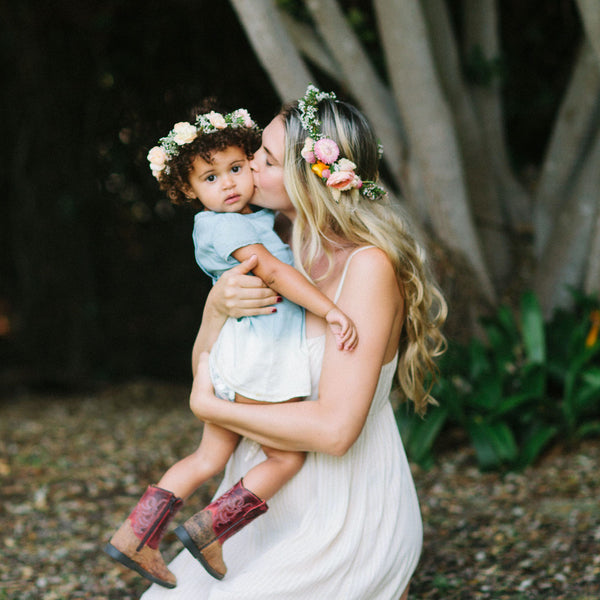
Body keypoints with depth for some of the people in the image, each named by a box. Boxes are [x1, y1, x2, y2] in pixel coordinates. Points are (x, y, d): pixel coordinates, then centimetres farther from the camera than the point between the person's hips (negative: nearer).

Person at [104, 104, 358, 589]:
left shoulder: (256, 219, 15)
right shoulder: (223, 225, -14)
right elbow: (274, 272, -24)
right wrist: (331, 311, -29)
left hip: (235, 358, 10)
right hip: (259, 357, -10)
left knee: (210, 458, 16)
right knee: (287, 458, 2)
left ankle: (134, 536, 18)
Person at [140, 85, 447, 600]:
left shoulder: (369, 265, -19)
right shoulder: (292, 257, 4)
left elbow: (334, 428, -26)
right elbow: (207, 375, 6)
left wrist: (209, 406, -14)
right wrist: (216, 307, -14)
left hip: (347, 524, -7)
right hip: (283, 513, 8)